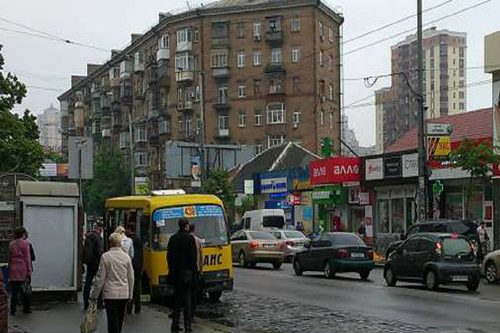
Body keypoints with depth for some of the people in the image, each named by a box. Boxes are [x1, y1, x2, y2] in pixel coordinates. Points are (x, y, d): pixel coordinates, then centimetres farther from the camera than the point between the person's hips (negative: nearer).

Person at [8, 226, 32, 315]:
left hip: (14, 269, 3)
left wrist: (9, 270, 15)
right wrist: (29, 271, -4)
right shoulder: (25, 244, -6)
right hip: (23, 269, -3)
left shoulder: (11, 244, 5)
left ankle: (13, 310, 3)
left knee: (14, 291, 4)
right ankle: (26, 308, 14)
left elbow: (9, 258, 8)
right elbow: (27, 258, -7)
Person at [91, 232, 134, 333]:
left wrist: (94, 295, 2)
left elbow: (100, 278, -7)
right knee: (119, 320, 15)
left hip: (110, 294, -3)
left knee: (113, 321, -2)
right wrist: (130, 295, 16)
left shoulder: (105, 256, -8)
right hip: (124, 294, 3)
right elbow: (131, 278, 6)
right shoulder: (126, 257, 0)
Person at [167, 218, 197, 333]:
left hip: (175, 273, 4)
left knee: (177, 298, 11)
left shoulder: (172, 239, 5)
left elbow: (169, 256, 7)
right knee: (187, 298, 0)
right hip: (186, 272, -4)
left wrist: (171, 270, 12)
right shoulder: (190, 238, -9)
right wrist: (193, 270, -1)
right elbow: (193, 256, -10)